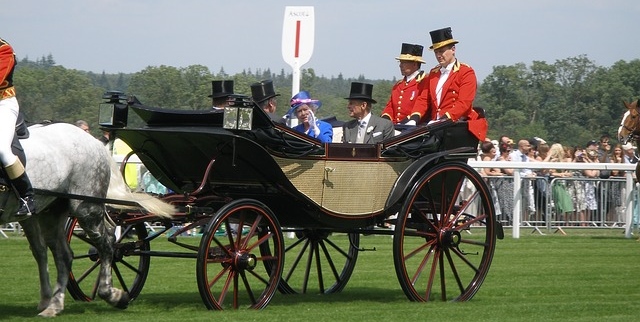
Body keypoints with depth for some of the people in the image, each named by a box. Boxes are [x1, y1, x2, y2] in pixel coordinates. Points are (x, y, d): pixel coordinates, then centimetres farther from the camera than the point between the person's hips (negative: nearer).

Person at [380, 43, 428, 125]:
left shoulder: (424, 83, 1)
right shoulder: (398, 85, 25)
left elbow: (422, 103, -12)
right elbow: (390, 106, 20)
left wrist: (413, 120, -27)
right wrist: (385, 120, 0)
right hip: (395, 127, 6)